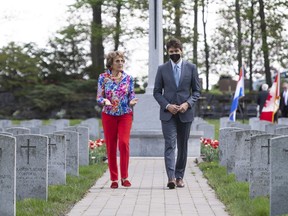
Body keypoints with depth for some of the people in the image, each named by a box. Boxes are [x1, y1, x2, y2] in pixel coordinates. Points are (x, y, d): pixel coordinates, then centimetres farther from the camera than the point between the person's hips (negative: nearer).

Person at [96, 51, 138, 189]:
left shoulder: (128, 78, 4)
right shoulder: (103, 77, 0)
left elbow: (132, 96, 7)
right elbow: (99, 97, 0)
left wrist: (132, 101, -16)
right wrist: (105, 101, -22)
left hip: (125, 114, 0)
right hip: (109, 115, 0)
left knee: (124, 143, -14)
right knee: (111, 147, 2)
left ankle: (124, 177, -3)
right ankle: (114, 179, 11)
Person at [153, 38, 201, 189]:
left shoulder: (191, 68, 4)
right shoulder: (162, 69, 4)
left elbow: (197, 90, 6)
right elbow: (157, 92, 5)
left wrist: (188, 103, -11)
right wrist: (167, 105, -11)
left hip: (185, 113, 2)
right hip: (168, 114, -1)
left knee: (183, 146, 8)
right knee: (170, 145, -12)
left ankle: (179, 177, 16)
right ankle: (171, 178, -20)